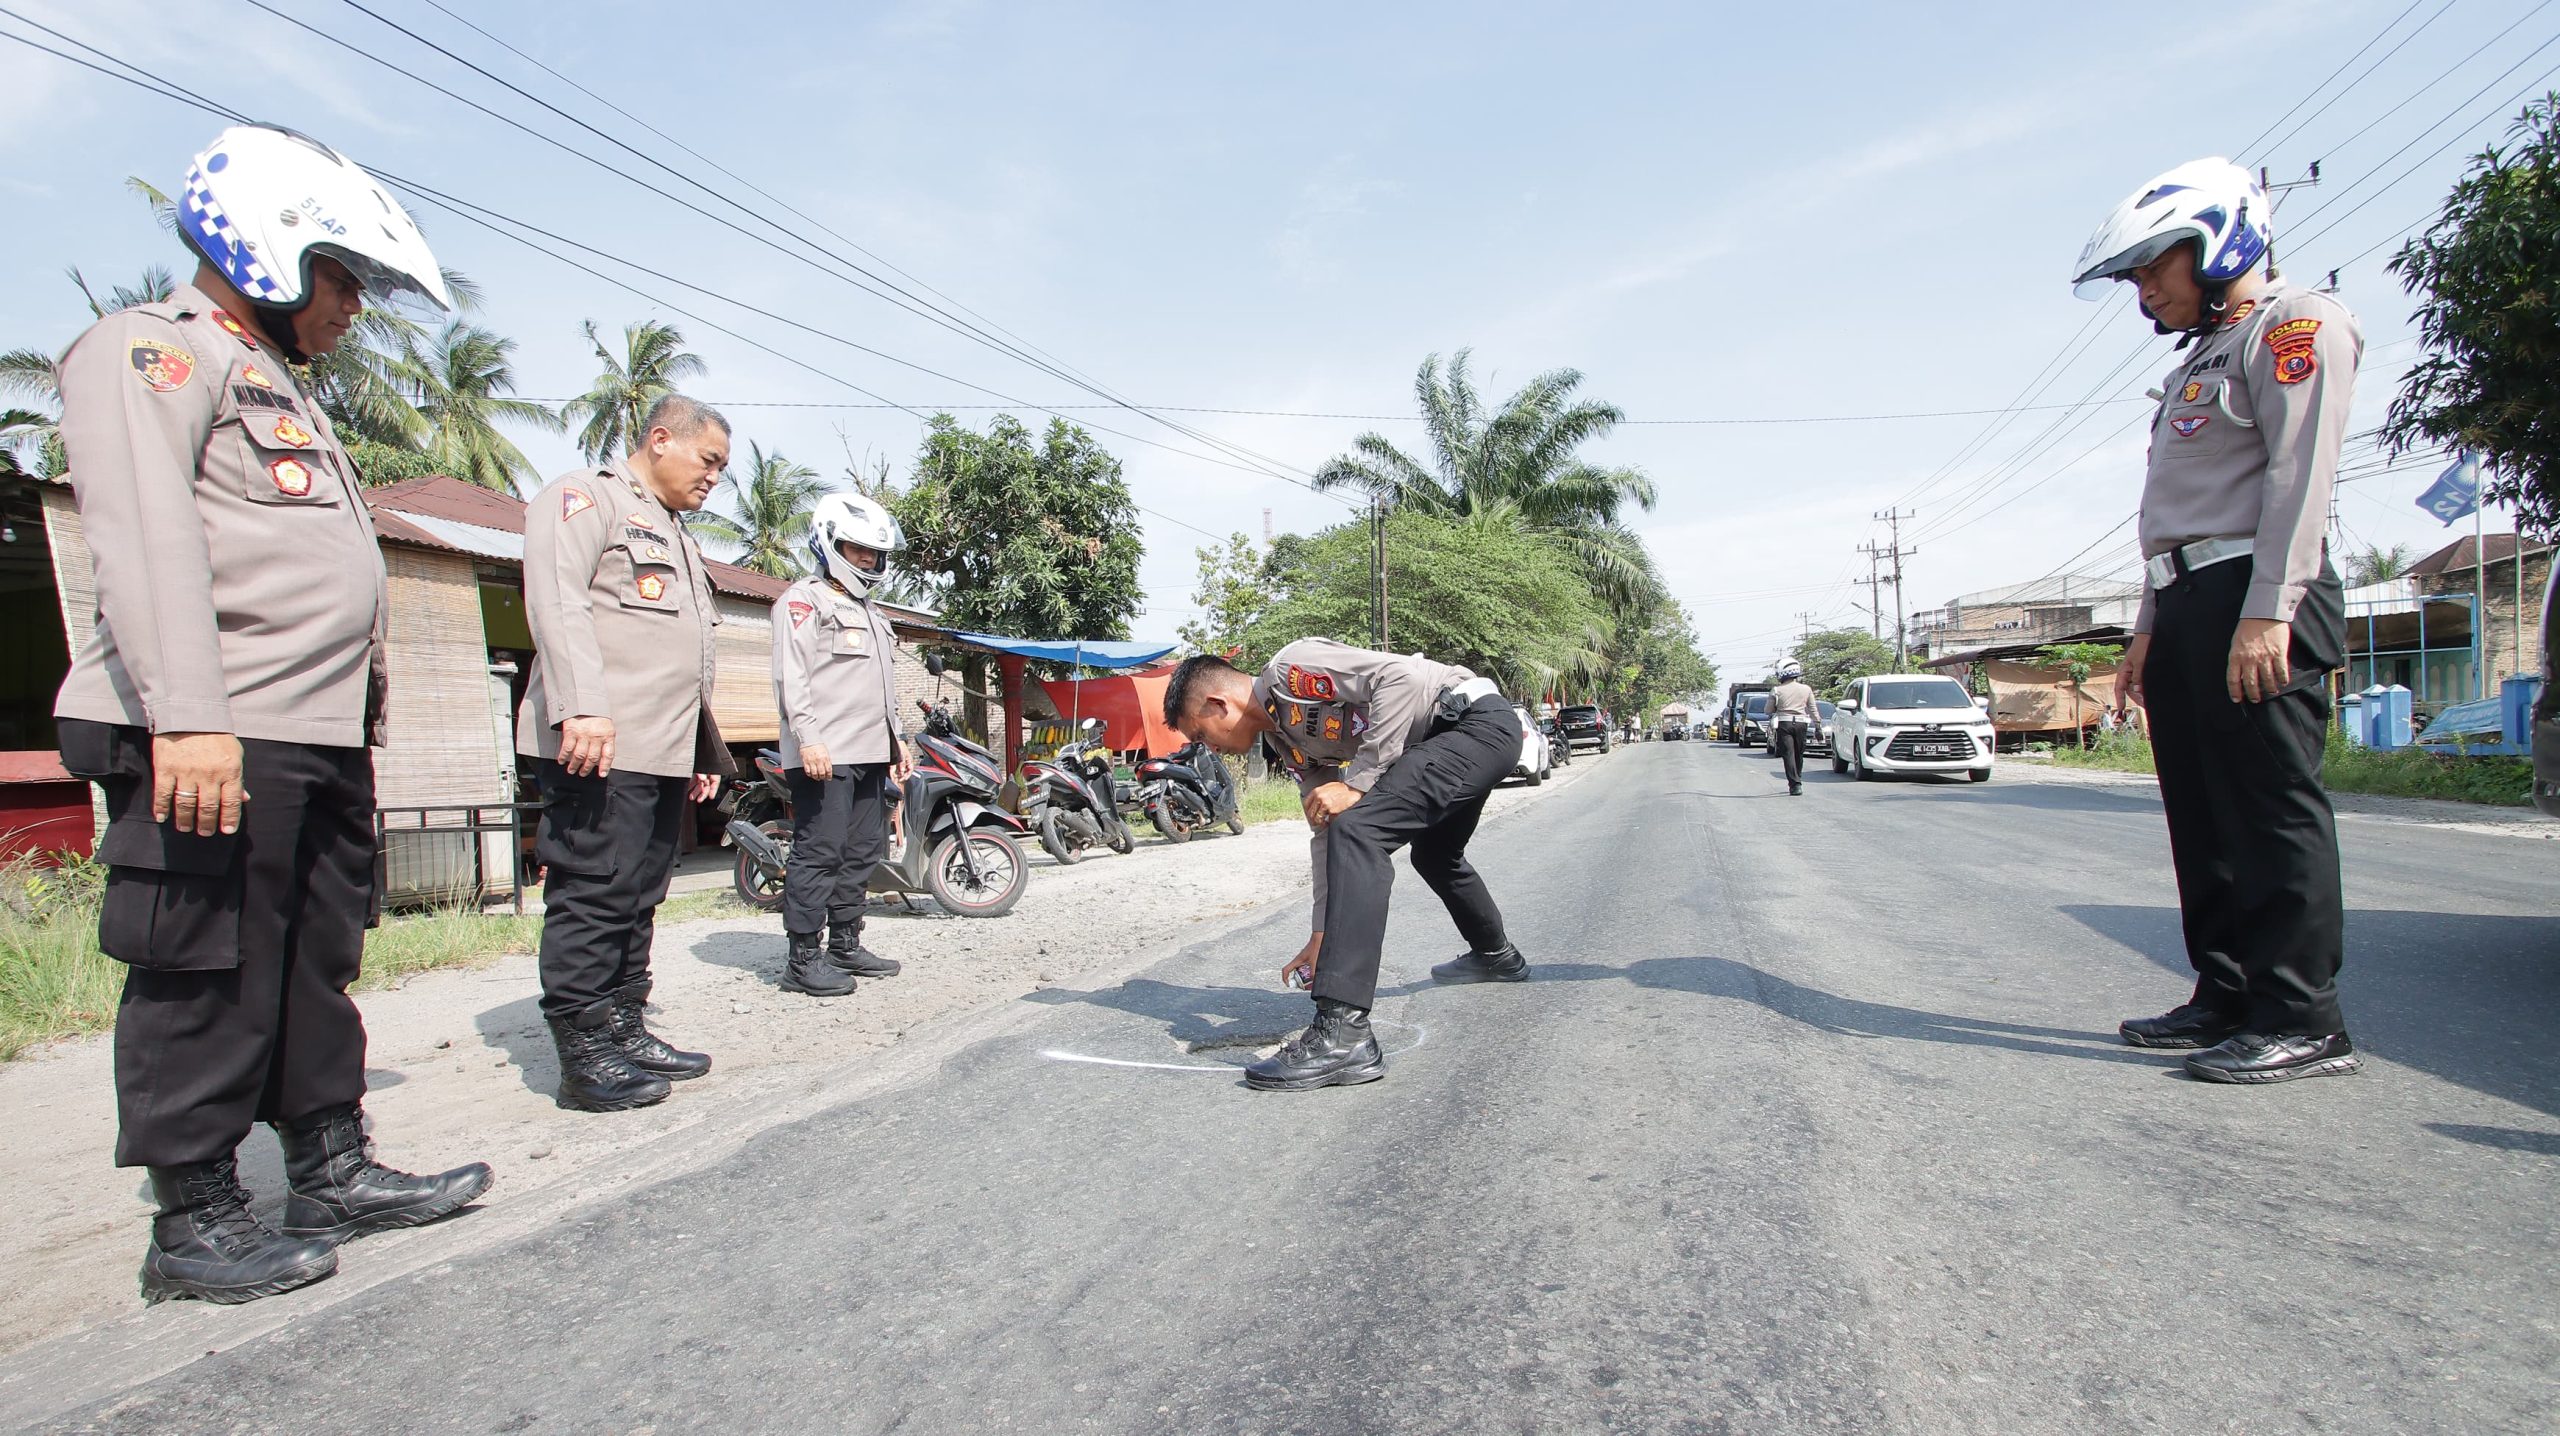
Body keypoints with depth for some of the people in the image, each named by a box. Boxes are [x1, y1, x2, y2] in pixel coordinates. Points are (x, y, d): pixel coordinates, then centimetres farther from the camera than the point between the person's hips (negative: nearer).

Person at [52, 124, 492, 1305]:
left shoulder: (282, 388, 26)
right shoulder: (152, 351, -3)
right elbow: (146, 537, -18)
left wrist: (351, 726, 22)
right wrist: (188, 717, -28)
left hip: (319, 742, 10)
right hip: (212, 744, -10)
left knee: (318, 964, 14)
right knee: (207, 979, -2)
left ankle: (333, 1172, 25)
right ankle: (193, 1224, 11)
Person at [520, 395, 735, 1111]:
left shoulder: (676, 537, 29)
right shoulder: (584, 497, 1)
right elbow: (557, 603, -15)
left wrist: (705, 751, 24)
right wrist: (582, 707, -26)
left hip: (665, 754, 9)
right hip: (600, 746, -9)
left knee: (638, 902, 11)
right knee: (594, 898, -7)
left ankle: (625, 1031, 18)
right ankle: (584, 1058, -1)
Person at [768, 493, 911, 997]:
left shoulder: (870, 611, 26)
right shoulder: (804, 601, -2)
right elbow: (791, 676, -13)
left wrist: (895, 740, 24)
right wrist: (808, 739, -22)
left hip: (871, 754, 9)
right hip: (824, 755, -9)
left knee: (864, 851, 11)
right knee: (819, 852, -9)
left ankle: (845, 944, 20)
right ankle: (803, 959, -4)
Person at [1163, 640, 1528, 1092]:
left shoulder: (1289, 668, -13)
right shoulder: (1287, 740, 14)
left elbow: (1401, 677, -24)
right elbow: (1327, 832, 17)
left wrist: (1357, 783, -22)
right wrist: (1322, 937, 17)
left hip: (1478, 719, -11)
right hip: (1452, 739, 11)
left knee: (1358, 828, -25)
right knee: (1432, 855, 32)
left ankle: (1344, 1034, -30)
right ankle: (1495, 955, 58)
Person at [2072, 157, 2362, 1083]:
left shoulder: (2295, 324, -1)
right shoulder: (2199, 361, 27)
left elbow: (2301, 471, -14)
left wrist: (2268, 609, -22)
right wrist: (2149, 628, 21)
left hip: (2255, 598, -9)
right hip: (2188, 605, 9)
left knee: (2273, 811, -10)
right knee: (2204, 816, 9)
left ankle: (2303, 1021, -5)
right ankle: (2229, 997, 16)